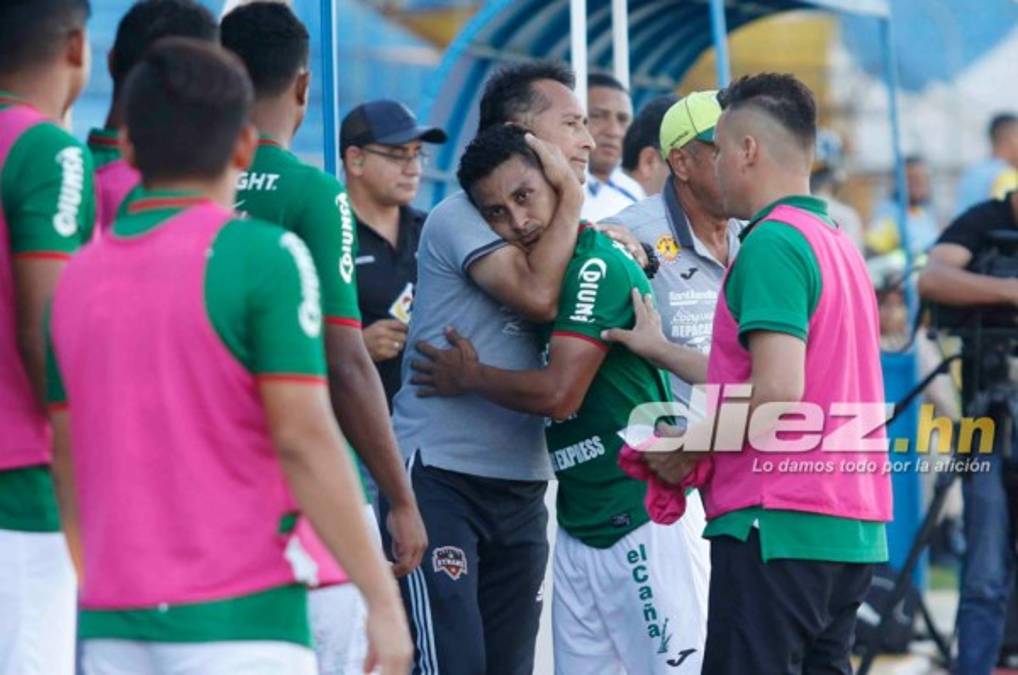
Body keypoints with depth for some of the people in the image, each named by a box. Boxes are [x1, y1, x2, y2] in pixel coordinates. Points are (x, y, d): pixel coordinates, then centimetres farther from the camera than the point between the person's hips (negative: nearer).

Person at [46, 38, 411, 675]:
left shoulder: (77, 279, 9)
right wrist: (383, 598, -9)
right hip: (239, 622, -5)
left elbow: (67, 467, 12)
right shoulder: (265, 256, -8)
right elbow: (304, 440, -13)